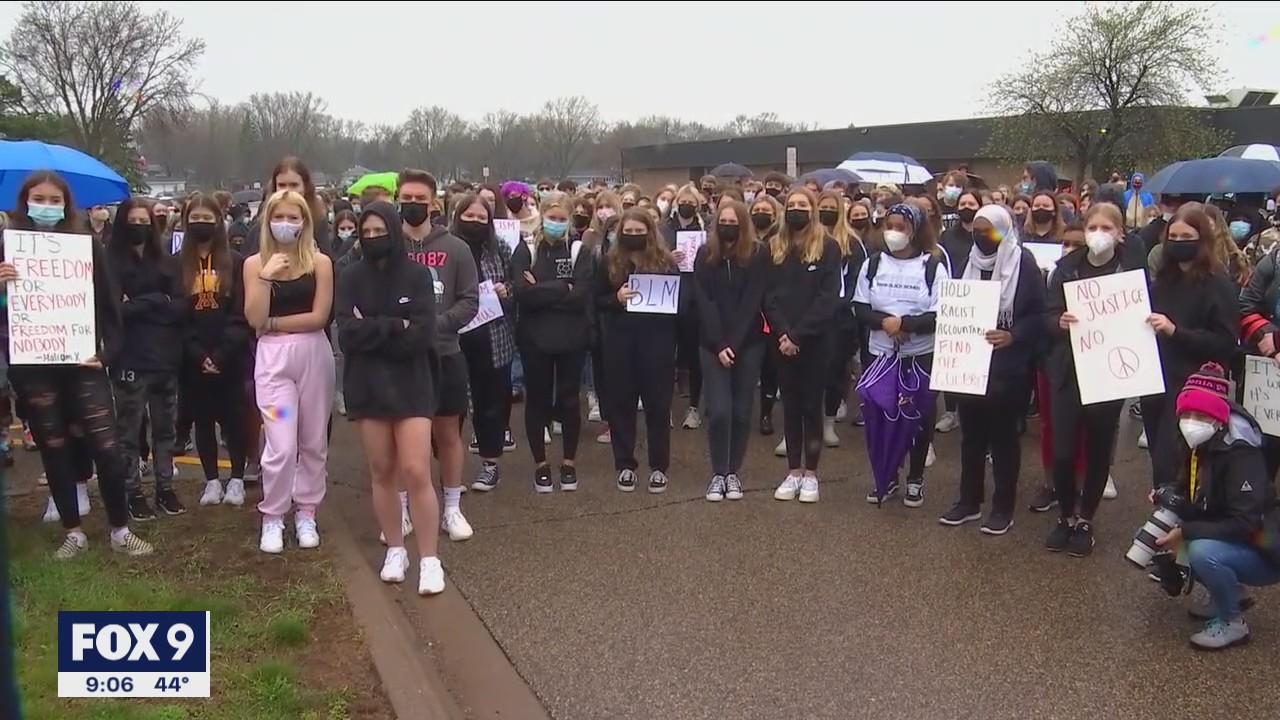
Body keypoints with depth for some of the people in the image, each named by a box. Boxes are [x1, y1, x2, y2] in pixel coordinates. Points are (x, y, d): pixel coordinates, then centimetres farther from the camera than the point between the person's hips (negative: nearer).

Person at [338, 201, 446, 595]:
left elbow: (420, 336, -13)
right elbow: (347, 334, -9)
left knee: (416, 472, -9)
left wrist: (371, 329, -10)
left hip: (411, 385, -2)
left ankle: (429, 559, 1)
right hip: (367, 386, 3)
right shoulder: (351, 277, 2)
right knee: (382, 472, 9)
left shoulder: (417, 274, -5)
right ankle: (395, 550, 25)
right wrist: (394, 326, -14)